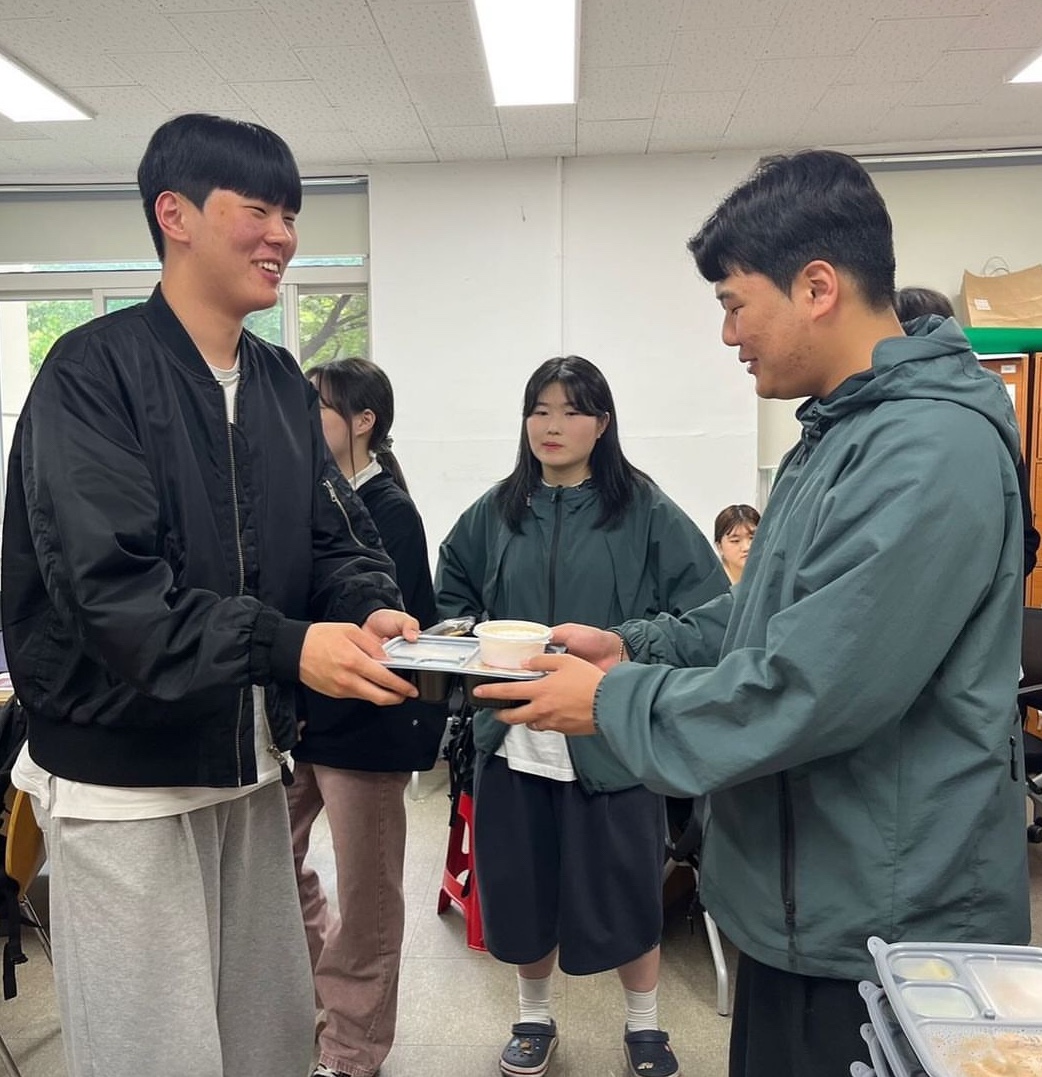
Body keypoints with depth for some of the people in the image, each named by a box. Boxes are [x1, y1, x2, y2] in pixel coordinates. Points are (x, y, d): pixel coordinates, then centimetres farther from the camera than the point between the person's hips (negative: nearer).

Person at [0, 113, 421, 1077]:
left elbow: (335, 536, 6)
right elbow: (107, 588, -24)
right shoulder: (95, 372, -14)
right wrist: (287, 645, -30)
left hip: (250, 762, 7)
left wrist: (373, 608, -15)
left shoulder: (284, 384, 7)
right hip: (122, 774, -6)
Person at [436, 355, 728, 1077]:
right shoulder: (497, 511, 7)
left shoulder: (645, 510, -5)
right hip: (514, 736, 4)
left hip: (610, 738, -3)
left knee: (624, 888, 10)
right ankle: (535, 1017, 40)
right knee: (521, 887, 15)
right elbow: (452, 591, 19)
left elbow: (707, 607, -8)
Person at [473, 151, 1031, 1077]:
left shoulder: (932, 451, -25)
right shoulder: (841, 430, 9)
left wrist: (616, 703, -16)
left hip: (883, 928, -9)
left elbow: (808, 692, -29)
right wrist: (634, 646, 3)